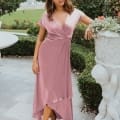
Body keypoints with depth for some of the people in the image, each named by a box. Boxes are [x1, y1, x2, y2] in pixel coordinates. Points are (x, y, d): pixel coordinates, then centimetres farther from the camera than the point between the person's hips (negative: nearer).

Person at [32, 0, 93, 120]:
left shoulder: (75, 13, 0)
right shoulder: (46, 15, -2)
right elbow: (40, 38, 3)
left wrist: (90, 27, -18)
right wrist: (35, 60, -2)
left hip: (63, 56, 2)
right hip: (47, 53, -1)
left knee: (59, 88, 5)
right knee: (49, 88, 1)